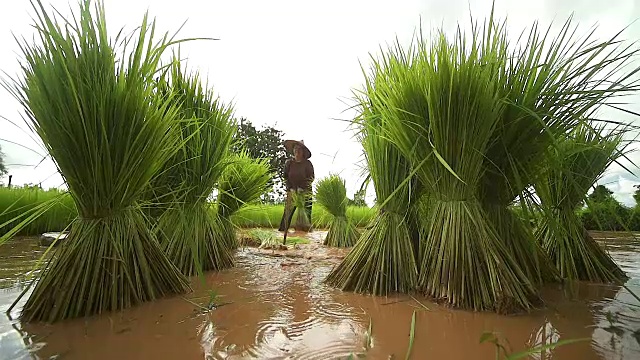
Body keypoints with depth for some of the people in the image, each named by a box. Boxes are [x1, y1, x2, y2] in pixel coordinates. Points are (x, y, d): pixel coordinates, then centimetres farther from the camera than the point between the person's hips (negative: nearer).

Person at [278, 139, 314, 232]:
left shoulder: (308, 163, -1)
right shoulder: (289, 162, 5)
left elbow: (311, 178, -2)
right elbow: (285, 177, 5)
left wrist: (301, 189, -11)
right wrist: (290, 189, -7)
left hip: (305, 192, -1)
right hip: (292, 192, 1)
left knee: (306, 213, 0)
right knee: (288, 212, -4)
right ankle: (282, 230, 1)